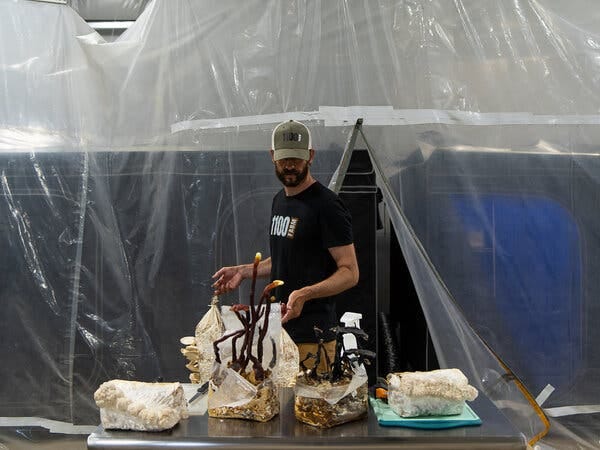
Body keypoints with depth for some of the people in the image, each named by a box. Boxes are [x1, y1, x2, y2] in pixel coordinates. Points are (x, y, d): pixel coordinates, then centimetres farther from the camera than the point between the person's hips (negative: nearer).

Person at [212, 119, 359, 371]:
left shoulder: (326, 205, -12)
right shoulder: (279, 201, 15)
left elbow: (350, 272, -16)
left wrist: (305, 294, -30)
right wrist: (244, 271, 14)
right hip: (277, 328, 8)